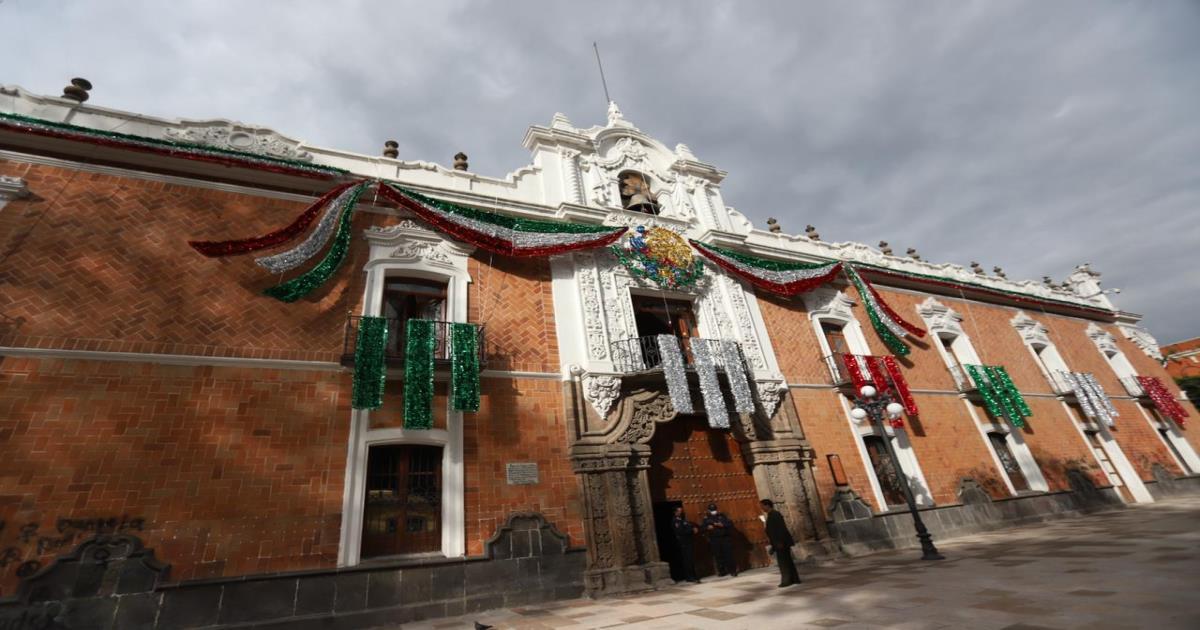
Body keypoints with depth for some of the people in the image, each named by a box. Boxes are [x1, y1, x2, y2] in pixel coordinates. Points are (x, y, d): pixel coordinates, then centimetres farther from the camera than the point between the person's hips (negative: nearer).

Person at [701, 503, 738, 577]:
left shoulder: (722, 516, 6)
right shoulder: (706, 518, 5)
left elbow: (730, 523, 0)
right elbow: (702, 527, 2)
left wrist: (722, 525, -15)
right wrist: (707, 528, -17)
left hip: (725, 538, 0)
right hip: (714, 540, 1)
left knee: (728, 555, -3)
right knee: (718, 556, 3)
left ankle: (733, 570, 6)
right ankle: (721, 571, 16)